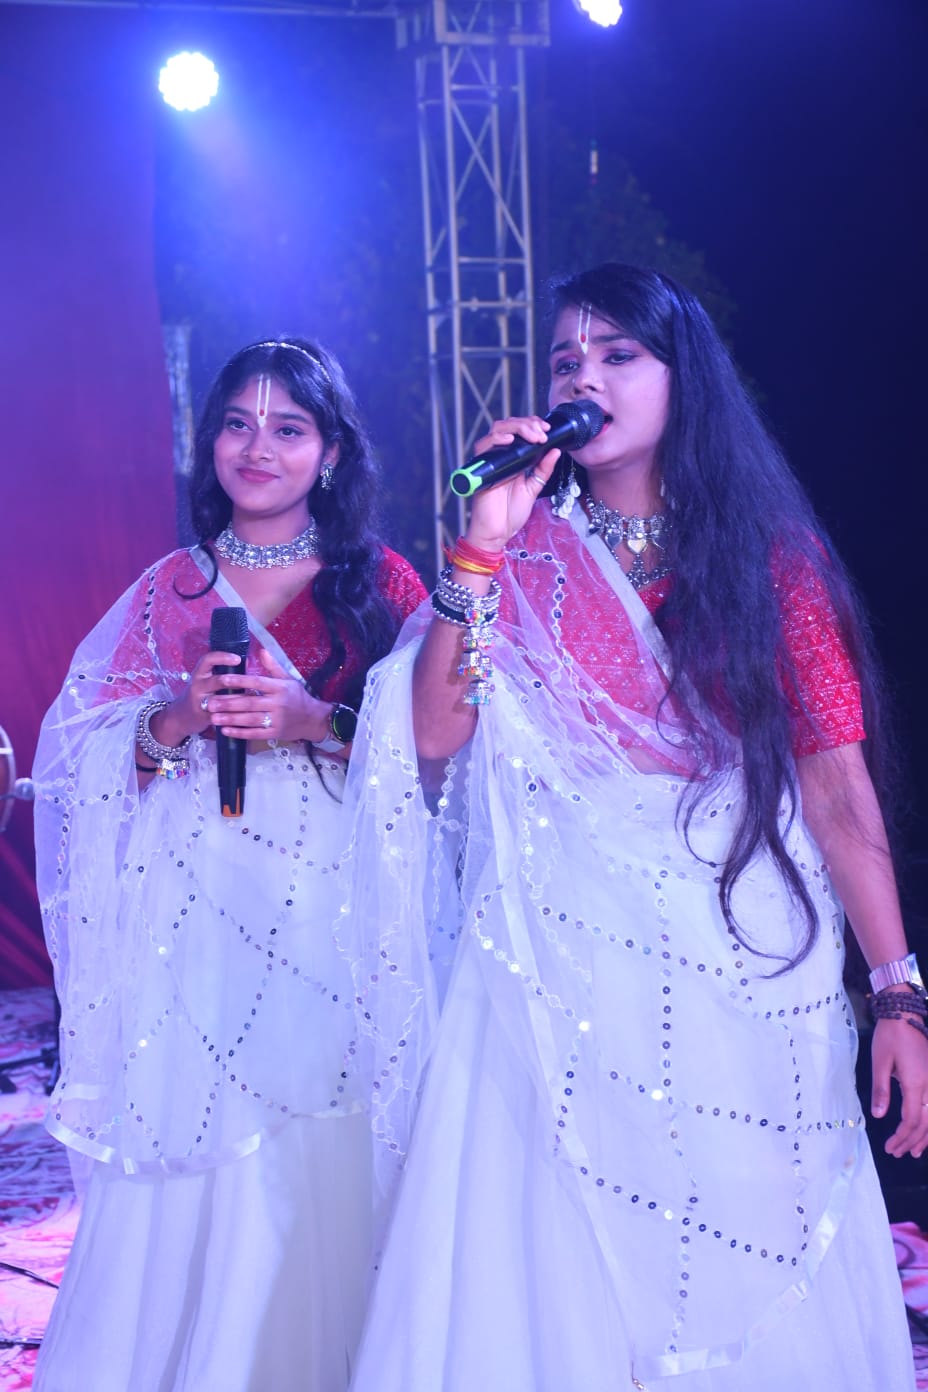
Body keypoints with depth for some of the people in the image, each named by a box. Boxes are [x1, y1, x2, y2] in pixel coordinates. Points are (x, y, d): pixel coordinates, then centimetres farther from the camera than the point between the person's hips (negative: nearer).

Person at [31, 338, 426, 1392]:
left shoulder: (381, 583, 7)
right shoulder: (171, 589, 12)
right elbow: (85, 756, 9)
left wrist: (318, 724, -15)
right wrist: (178, 720, -9)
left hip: (334, 907, -1)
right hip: (195, 918, 2)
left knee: (329, 1168, -2)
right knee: (202, 1173, 0)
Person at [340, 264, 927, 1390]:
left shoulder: (769, 559, 3)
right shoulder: (525, 556, 6)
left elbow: (837, 788, -2)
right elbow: (434, 738, -8)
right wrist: (483, 543, -14)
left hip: (745, 973, 0)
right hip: (554, 970, 1)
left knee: (758, 1286, 6)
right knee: (553, 1279, 4)